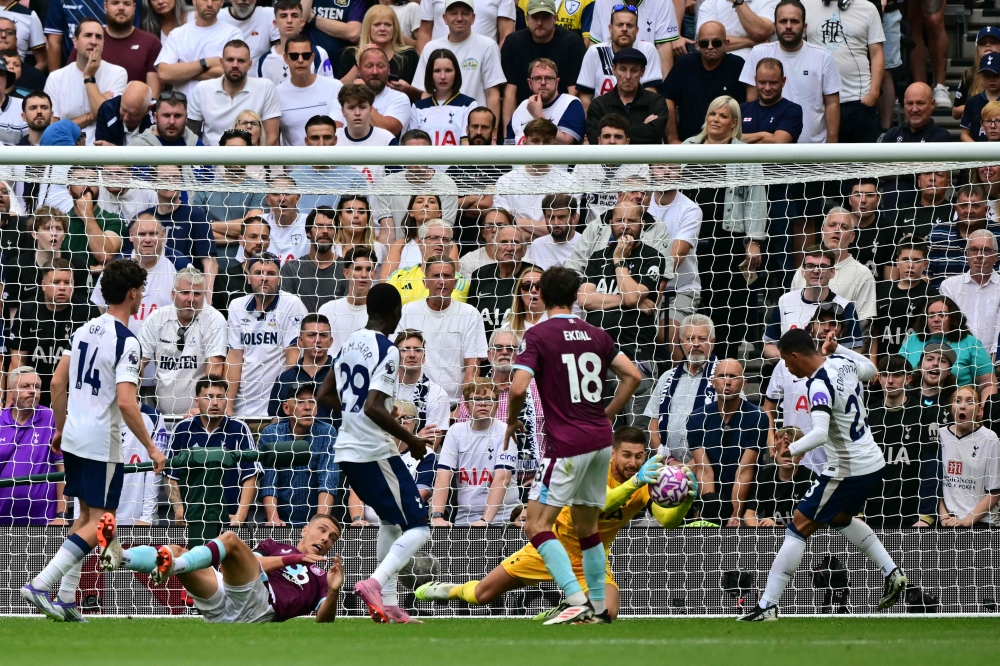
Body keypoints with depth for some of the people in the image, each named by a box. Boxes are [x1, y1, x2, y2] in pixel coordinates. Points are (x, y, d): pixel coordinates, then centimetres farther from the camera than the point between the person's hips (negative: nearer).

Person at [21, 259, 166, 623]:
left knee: (87, 515, 18)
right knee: (100, 524, -3)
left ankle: (65, 598, 13)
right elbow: (126, 402, -23)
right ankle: (40, 584, -13)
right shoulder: (126, 341, -16)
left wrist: (60, 429, 22)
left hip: (73, 439, 8)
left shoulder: (85, 330, 9)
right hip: (102, 443, -8)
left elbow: (58, 382, 13)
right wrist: (150, 448, -16)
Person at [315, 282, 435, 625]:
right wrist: (412, 440, -16)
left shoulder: (350, 343, 10)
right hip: (375, 452, -9)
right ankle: (375, 583, -23)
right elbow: (373, 407, -25)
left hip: (347, 449, 9)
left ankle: (387, 603, 20)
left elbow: (324, 396, 19)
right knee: (418, 528, -4)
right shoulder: (387, 350, -15)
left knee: (390, 522, 24)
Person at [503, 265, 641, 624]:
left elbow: (518, 388, -16)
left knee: (536, 525, -6)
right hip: (600, 440, 7)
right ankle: (599, 607, 20)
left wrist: (512, 422, 2)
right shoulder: (595, 334, 10)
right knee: (587, 527, 18)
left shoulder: (537, 336, -7)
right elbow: (632, 375, 11)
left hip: (567, 443, -7)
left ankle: (575, 598, -20)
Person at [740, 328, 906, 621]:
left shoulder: (819, 385, -22)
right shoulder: (844, 363, 2)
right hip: (874, 464, 9)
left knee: (799, 528, -3)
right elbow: (870, 369, 27)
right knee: (841, 518, 33)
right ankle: (892, 573, 26)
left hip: (847, 472, -9)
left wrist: (791, 450, -49)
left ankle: (767, 606, -4)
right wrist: (837, 348, 25)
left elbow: (821, 433, -37)